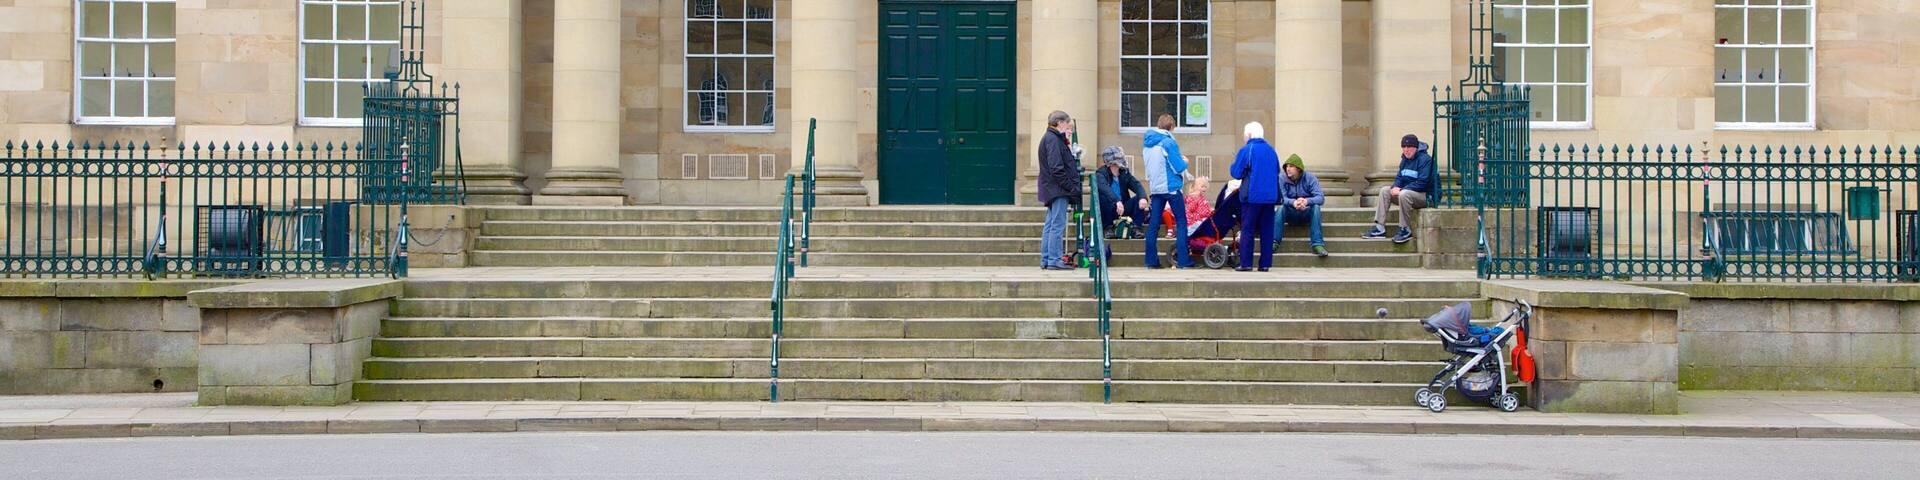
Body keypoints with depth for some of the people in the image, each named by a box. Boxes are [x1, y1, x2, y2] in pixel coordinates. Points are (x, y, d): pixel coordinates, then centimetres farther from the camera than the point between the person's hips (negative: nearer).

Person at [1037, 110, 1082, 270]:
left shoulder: (1050, 138, 19)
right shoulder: (1053, 139, -13)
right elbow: (1056, 168, -20)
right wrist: (1072, 187, -17)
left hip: (1053, 190, 11)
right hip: (1059, 191, -11)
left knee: (1050, 226, 11)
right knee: (1058, 225, -8)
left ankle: (1046, 260, 15)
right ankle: (1055, 260, -8)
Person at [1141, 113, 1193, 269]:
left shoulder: (1146, 142, 7)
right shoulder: (1169, 142, -14)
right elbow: (1178, 167, -15)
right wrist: (1185, 162, 5)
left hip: (1154, 188, 6)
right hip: (1171, 187, -6)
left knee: (1153, 224, 6)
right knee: (1181, 222, 2)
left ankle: (1151, 260, 5)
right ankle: (1183, 260, -2)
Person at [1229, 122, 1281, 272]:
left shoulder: (1246, 151, -7)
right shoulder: (1272, 151, 9)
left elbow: (1236, 173, -5)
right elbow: (1277, 172, 18)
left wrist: (1234, 163, 13)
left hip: (1252, 196, -5)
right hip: (1270, 196, 5)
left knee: (1247, 230, 0)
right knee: (1267, 231, 8)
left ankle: (1246, 263, -4)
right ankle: (1265, 263, 8)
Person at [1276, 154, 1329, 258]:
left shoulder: (1310, 178, -8)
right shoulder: (1282, 179, -6)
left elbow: (1320, 198, -19)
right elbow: (1280, 198, -19)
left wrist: (1307, 201, -41)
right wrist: (1293, 202, -42)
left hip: (1306, 214, 0)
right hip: (1290, 214, 0)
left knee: (1316, 206, -30)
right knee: (1281, 207, -29)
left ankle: (1318, 244, -36)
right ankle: (1274, 241, -36)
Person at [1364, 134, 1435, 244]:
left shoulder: (1425, 159, -16)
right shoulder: (1405, 159, 12)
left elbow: (1422, 182, -24)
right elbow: (1399, 177, 15)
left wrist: (1401, 190, -25)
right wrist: (1395, 187, -10)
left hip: (1426, 196, -9)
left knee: (1404, 194, -36)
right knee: (1385, 191, 0)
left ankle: (1406, 230, -26)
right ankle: (1380, 228, -7)